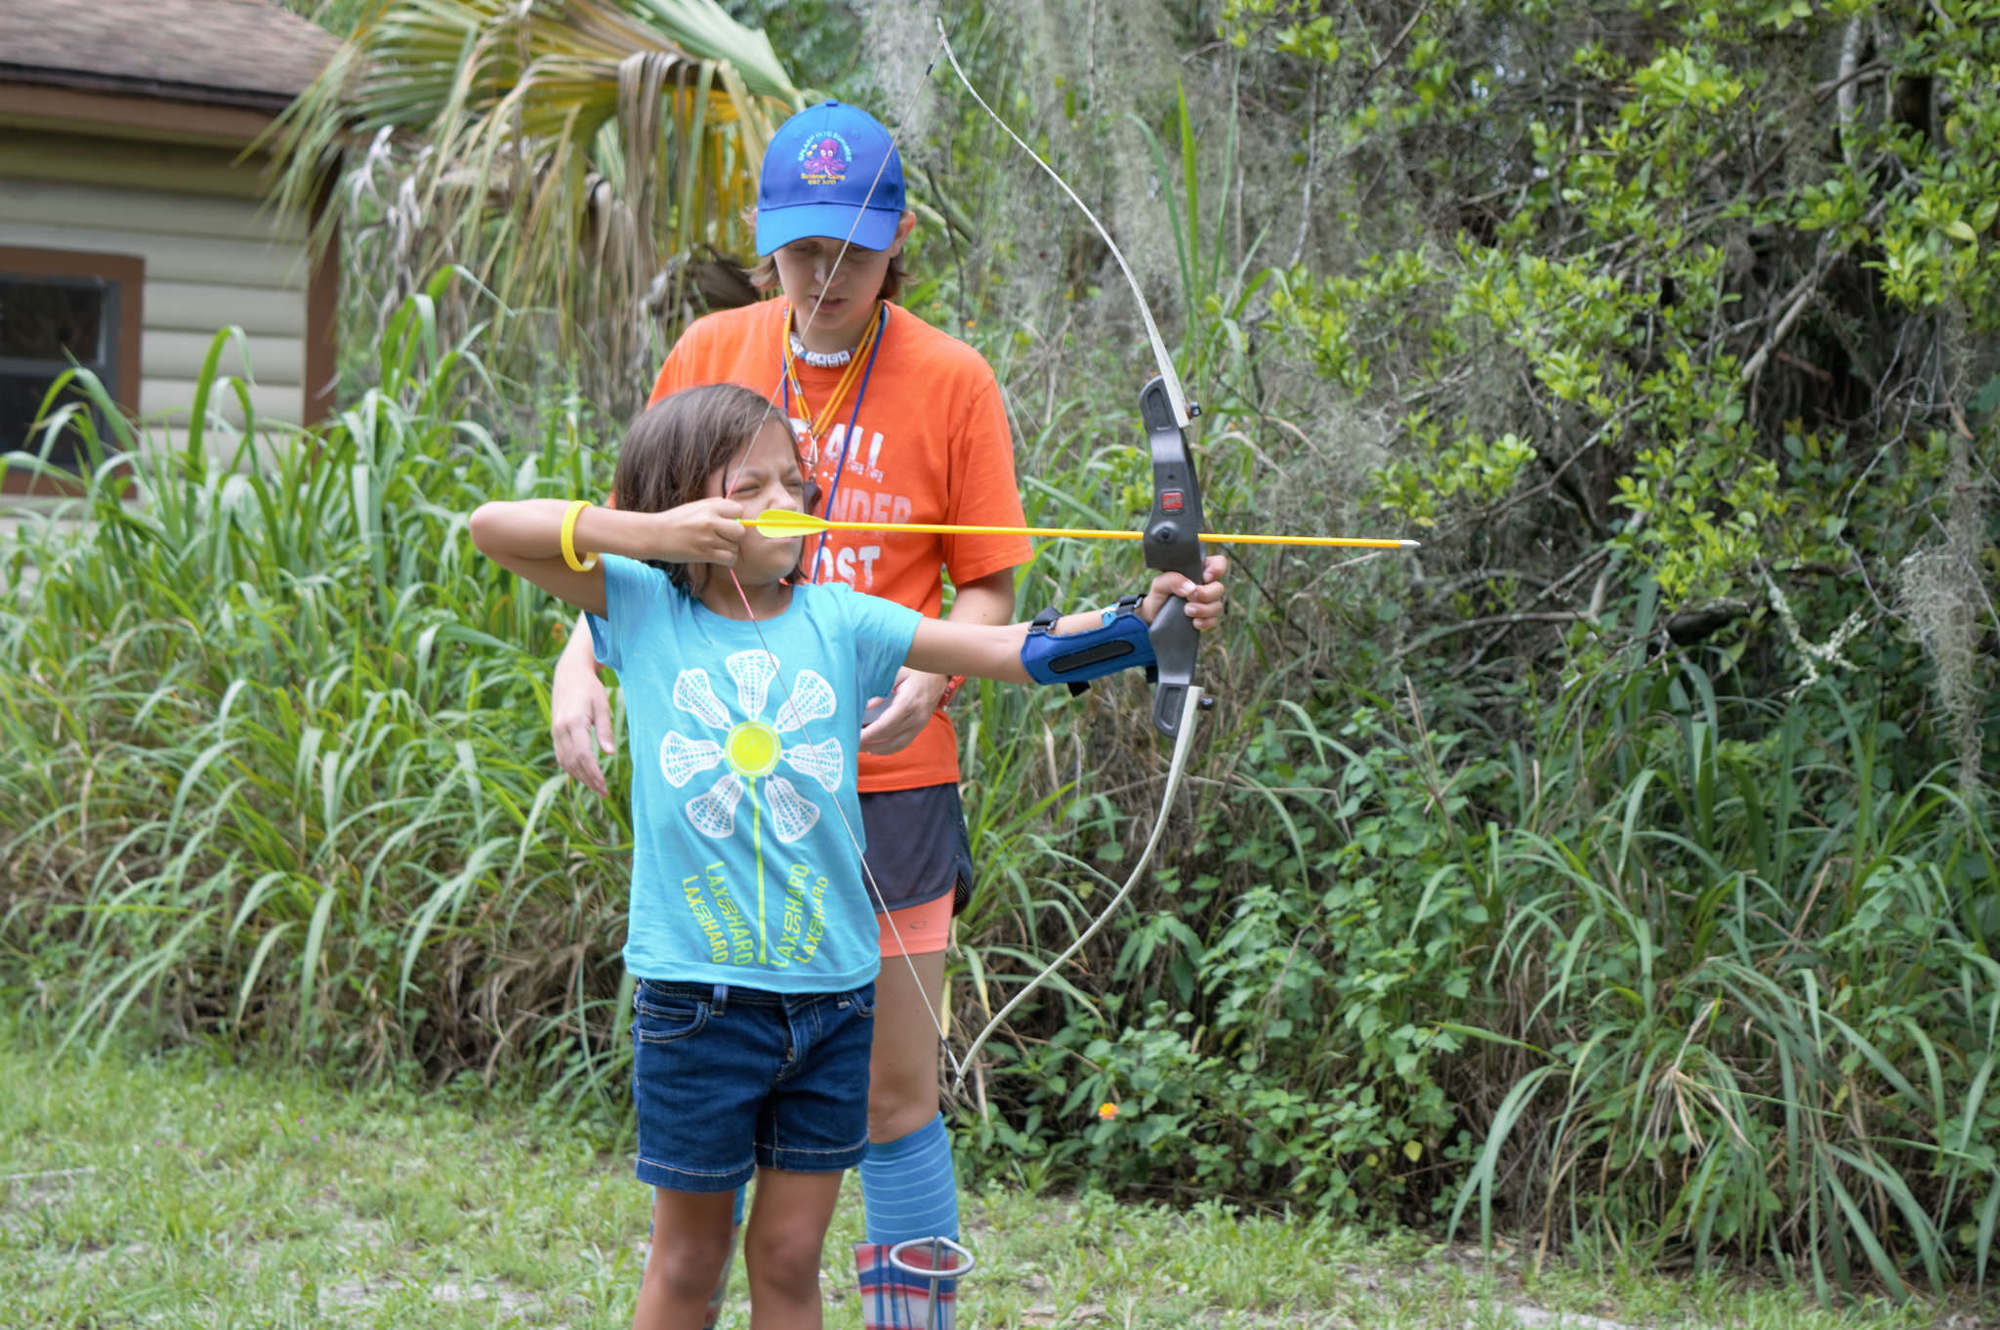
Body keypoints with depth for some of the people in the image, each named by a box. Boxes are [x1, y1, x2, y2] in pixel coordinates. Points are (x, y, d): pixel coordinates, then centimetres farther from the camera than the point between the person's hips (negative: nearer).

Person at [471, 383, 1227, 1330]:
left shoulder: (836, 621, 1)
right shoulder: (646, 611, -1)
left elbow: (1011, 649, -9)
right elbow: (495, 527, -7)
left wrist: (1140, 621, -26)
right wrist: (653, 532, -16)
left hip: (832, 996, 2)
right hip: (697, 995, -2)